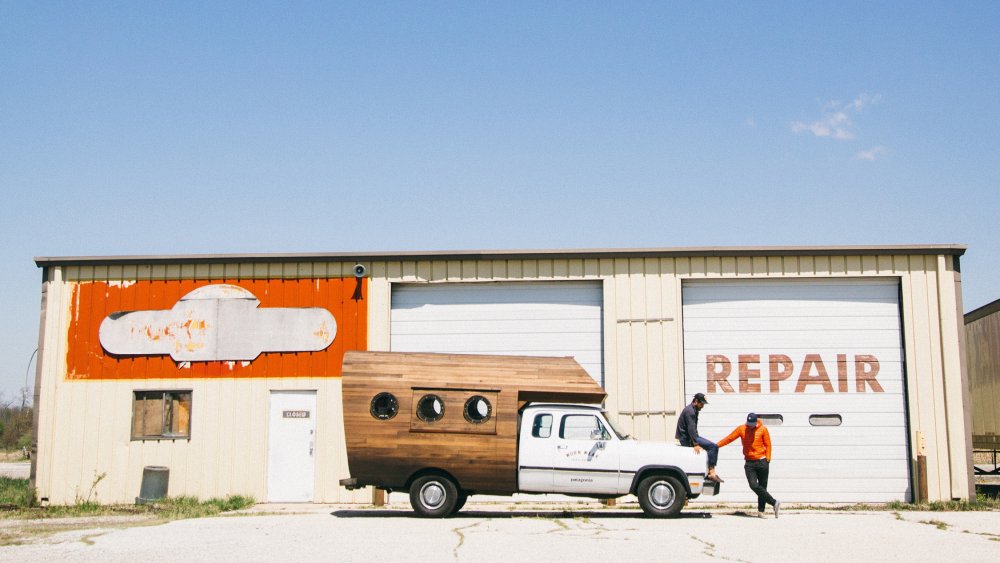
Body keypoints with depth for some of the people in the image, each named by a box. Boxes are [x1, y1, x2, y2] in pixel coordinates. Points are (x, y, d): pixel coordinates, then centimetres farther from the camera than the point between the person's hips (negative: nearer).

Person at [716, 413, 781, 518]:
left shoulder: (763, 429, 1)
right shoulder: (741, 429, 4)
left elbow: (768, 445, 4)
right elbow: (729, 438, 3)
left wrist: (767, 459, -5)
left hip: (762, 462, -1)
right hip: (749, 463, 1)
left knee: (762, 486, 2)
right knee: (754, 485, -14)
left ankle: (761, 510, 9)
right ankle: (774, 502, -7)